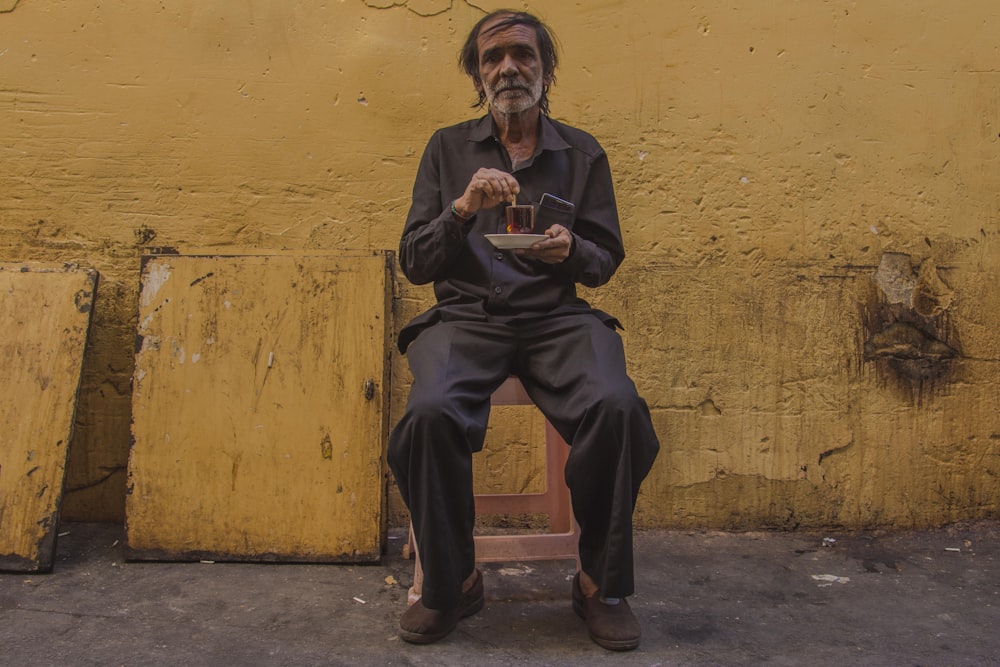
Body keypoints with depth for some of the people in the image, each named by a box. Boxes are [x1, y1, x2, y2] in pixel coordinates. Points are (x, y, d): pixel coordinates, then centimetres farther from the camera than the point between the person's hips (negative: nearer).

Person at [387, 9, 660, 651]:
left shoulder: (584, 154, 14)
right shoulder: (448, 148, 13)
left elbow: (607, 259, 14)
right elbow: (414, 263, 7)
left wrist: (570, 251, -10)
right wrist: (463, 209, -12)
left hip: (557, 316, 1)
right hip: (466, 315, 0)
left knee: (616, 407, -30)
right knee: (430, 415, -31)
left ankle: (602, 584, -7)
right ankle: (452, 583, -6)